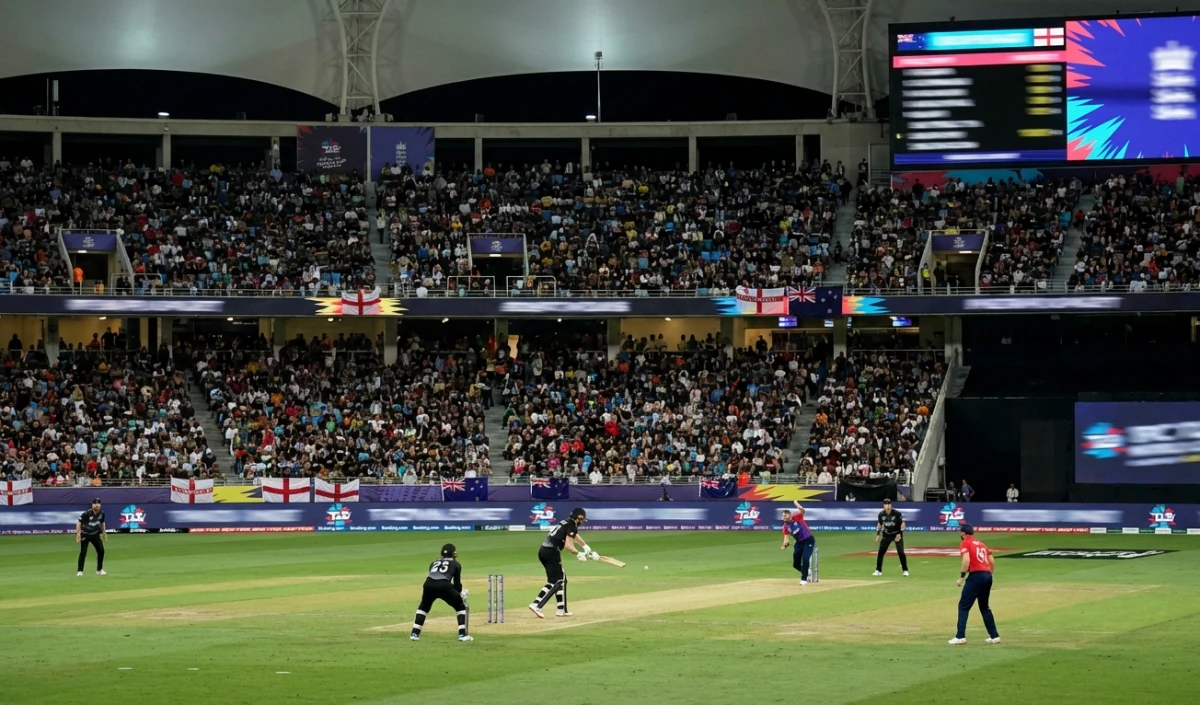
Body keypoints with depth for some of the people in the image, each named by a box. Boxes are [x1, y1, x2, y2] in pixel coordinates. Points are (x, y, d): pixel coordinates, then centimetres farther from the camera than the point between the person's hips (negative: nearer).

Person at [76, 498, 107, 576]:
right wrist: (78, 534, -26)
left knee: (101, 550, 3)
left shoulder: (101, 513, -5)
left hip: (95, 535, 5)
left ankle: (99, 570, 17)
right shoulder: (86, 513, -21)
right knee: (83, 552, -9)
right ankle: (79, 571, -3)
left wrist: (104, 533, 13)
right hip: (85, 535, -5)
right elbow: (79, 523, -19)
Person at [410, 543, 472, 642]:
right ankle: (462, 634, 8)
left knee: (423, 607, 28)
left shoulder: (434, 562, 33)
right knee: (460, 607, 17)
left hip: (429, 584, 3)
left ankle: (415, 634, 19)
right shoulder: (456, 564, 23)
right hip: (444, 586, -3)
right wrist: (460, 593, 42)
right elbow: (457, 583, 21)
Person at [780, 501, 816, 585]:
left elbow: (802, 510, -28)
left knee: (805, 559, -20)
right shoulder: (786, 526, 0)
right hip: (799, 542, 6)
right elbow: (786, 538, -5)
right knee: (795, 564, 8)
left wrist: (797, 504, -40)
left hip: (808, 540, -6)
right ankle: (806, 573, 36)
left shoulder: (797, 517, -10)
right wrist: (785, 545, -24)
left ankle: (804, 579, -9)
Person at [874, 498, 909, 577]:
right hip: (886, 535, 3)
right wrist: (878, 534, 7)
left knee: (901, 552, -10)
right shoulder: (881, 514, -7)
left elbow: (902, 523, -10)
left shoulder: (897, 514, -17)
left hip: (897, 534, -3)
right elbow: (879, 524, 10)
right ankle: (878, 570, 9)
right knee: (880, 552, -2)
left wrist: (900, 534, -20)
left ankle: (905, 570, 4)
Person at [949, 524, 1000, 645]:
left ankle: (960, 637, -11)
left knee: (963, 606, -3)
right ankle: (994, 636, 18)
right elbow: (992, 562, 18)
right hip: (987, 576, 7)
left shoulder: (965, 544, 1)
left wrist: (961, 577, -13)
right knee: (985, 607, 20)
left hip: (975, 576, -7)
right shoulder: (981, 544, 22)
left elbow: (966, 560, -15)